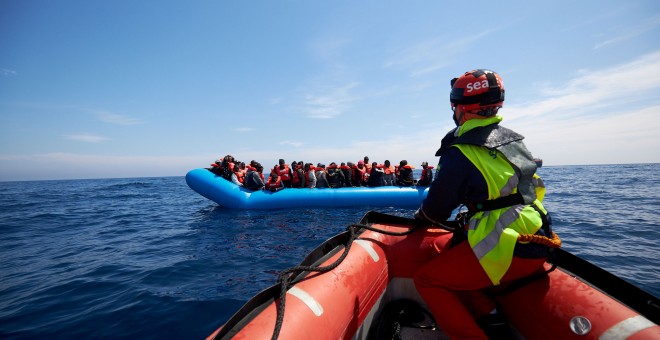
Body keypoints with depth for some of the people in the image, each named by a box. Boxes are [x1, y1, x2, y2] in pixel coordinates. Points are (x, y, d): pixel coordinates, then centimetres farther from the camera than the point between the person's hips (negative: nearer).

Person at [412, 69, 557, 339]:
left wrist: (420, 215, 15)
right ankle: (487, 315, 20)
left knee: (426, 279, 1)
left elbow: (436, 210, -9)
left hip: (508, 251, -9)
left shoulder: (459, 153, -16)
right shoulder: (511, 138, 9)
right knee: (442, 246, 22)